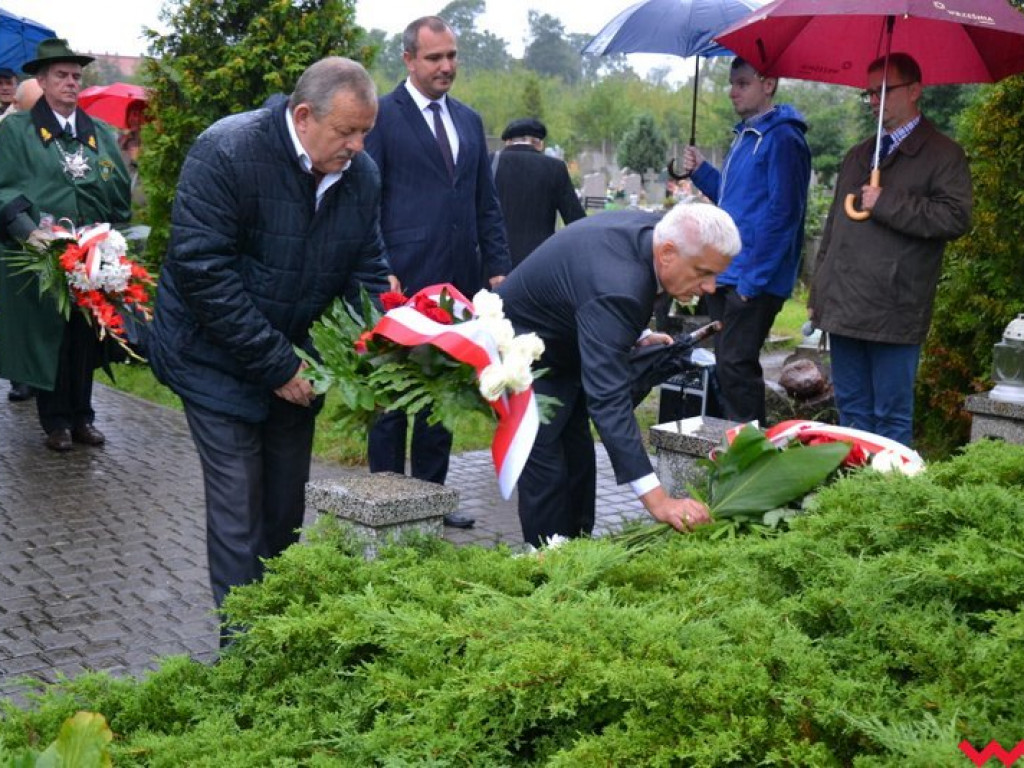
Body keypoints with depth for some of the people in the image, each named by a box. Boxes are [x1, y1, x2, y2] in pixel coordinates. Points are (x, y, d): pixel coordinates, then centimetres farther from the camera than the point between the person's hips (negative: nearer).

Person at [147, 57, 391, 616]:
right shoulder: (226, 152, -22)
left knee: (287, 505, 12)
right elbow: (202, 270, -25)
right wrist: (275, 364, -23)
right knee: (240, 508, -5)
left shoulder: (361, 174, -4)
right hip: (220, 359, -5)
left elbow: (366, 271, 4)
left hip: (295, 365, 6)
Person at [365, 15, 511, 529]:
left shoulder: (469, 120, 15)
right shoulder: (382, 116, -3)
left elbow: (487, 203, 17)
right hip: (402, 283, -6)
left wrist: (497, 267, 9)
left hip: (459, 280, 6)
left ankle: (430, 491, 22)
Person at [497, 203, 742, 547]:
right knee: (546, 471, -10)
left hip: (563, 352, 9)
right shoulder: (615, 288, -42)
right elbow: (608, 399, -47)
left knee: (579, 463, 12)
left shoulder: (652, 229, -16)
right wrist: (657, 500, -50)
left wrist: (635, 337, 0)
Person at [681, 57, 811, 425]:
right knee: (725, 365, 13)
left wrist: (753, 278, -20)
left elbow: (782, 212, -18)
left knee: (736, 366, -8)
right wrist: (702, 172, 9)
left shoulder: (782, 138, -12)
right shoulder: (745, 135, 17)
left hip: (754, 280, -9)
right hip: (725, 276, 9)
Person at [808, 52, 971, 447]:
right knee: (850, 410, 12)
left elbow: (955, 218, -15)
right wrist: (818, 292, 20)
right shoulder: (858, 156, 22)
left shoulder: (943, 155, -1)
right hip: (844, 308, 7)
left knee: (892, 417, -2)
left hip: (893, 312, -7)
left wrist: (886, 204, -14)